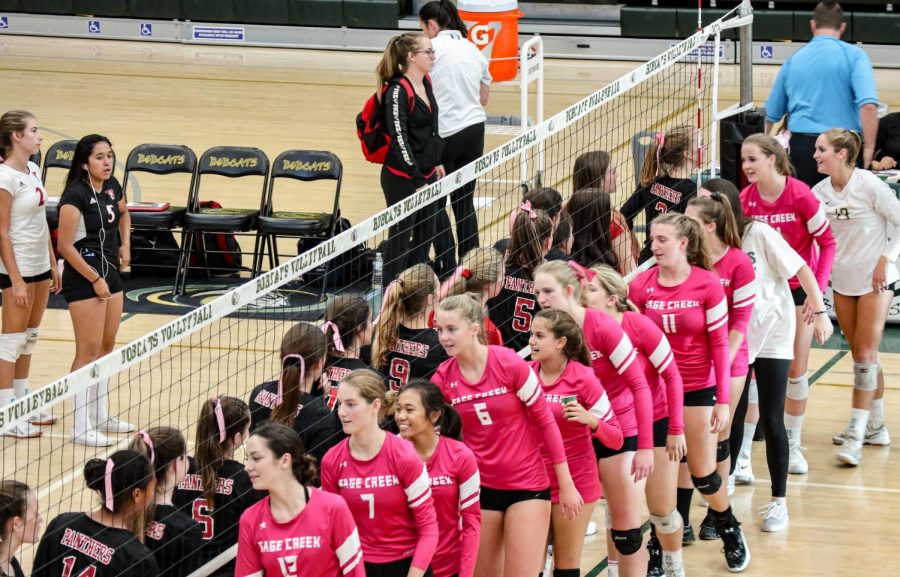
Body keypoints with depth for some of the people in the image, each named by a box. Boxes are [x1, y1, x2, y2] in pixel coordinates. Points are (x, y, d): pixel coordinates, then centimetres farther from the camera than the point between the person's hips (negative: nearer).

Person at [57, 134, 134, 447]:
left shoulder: (112, 187, 4)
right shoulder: (76, 195, -19)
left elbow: (123, 214, 28)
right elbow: (65, 246, -19)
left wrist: (125, 245, 13)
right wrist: (95, 279, -16)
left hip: (110, 273, 8)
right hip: (83, 277, -8)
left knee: (107, 346, 15)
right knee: (89, 351, -7)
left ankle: (100, 415, 26)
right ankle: (81, 427, -2)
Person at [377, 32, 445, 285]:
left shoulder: (425, 82, 6)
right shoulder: (397, 91, -20)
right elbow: (399, 140, -22)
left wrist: (436, 162, 21)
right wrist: (418, 181, -22)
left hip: (426, 174, 9)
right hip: (403, 178, -9)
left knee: (425, 236, 14)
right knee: (400, 238, -1)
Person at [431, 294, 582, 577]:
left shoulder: (510, 364, -15)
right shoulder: (443, 378, -5)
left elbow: (546, 421, -7)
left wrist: (566, 485, -4)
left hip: (527, 486, -3)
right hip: (480, 487, 3)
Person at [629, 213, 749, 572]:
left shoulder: (707, 284, -11)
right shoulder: (641, 286, -5)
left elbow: (719, 344, -7)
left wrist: (723, 401, -7)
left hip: (697, 390, -2)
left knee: (703, 474, 5)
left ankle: (731, 533, 31)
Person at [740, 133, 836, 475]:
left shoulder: (800, 196, -20)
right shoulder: (745, 200, -10)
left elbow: (828, 242, -11)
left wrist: (818, 289, -17)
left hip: (799, 288, -2)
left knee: (796, 370, 4)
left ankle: (793, 444, 19)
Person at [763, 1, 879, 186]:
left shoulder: (794, 59, 12)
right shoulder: (853, 55, 0)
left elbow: (772, 113, 21)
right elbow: (868, 105, -15)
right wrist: (868, 149, -11)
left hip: (801, 145, 3)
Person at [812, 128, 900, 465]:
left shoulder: (869, 184, -15)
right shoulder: (820, 192, 0)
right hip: (842, 281, 6)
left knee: (865, 353, -10)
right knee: (861, 356, 12)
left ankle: (856, 434, -14)